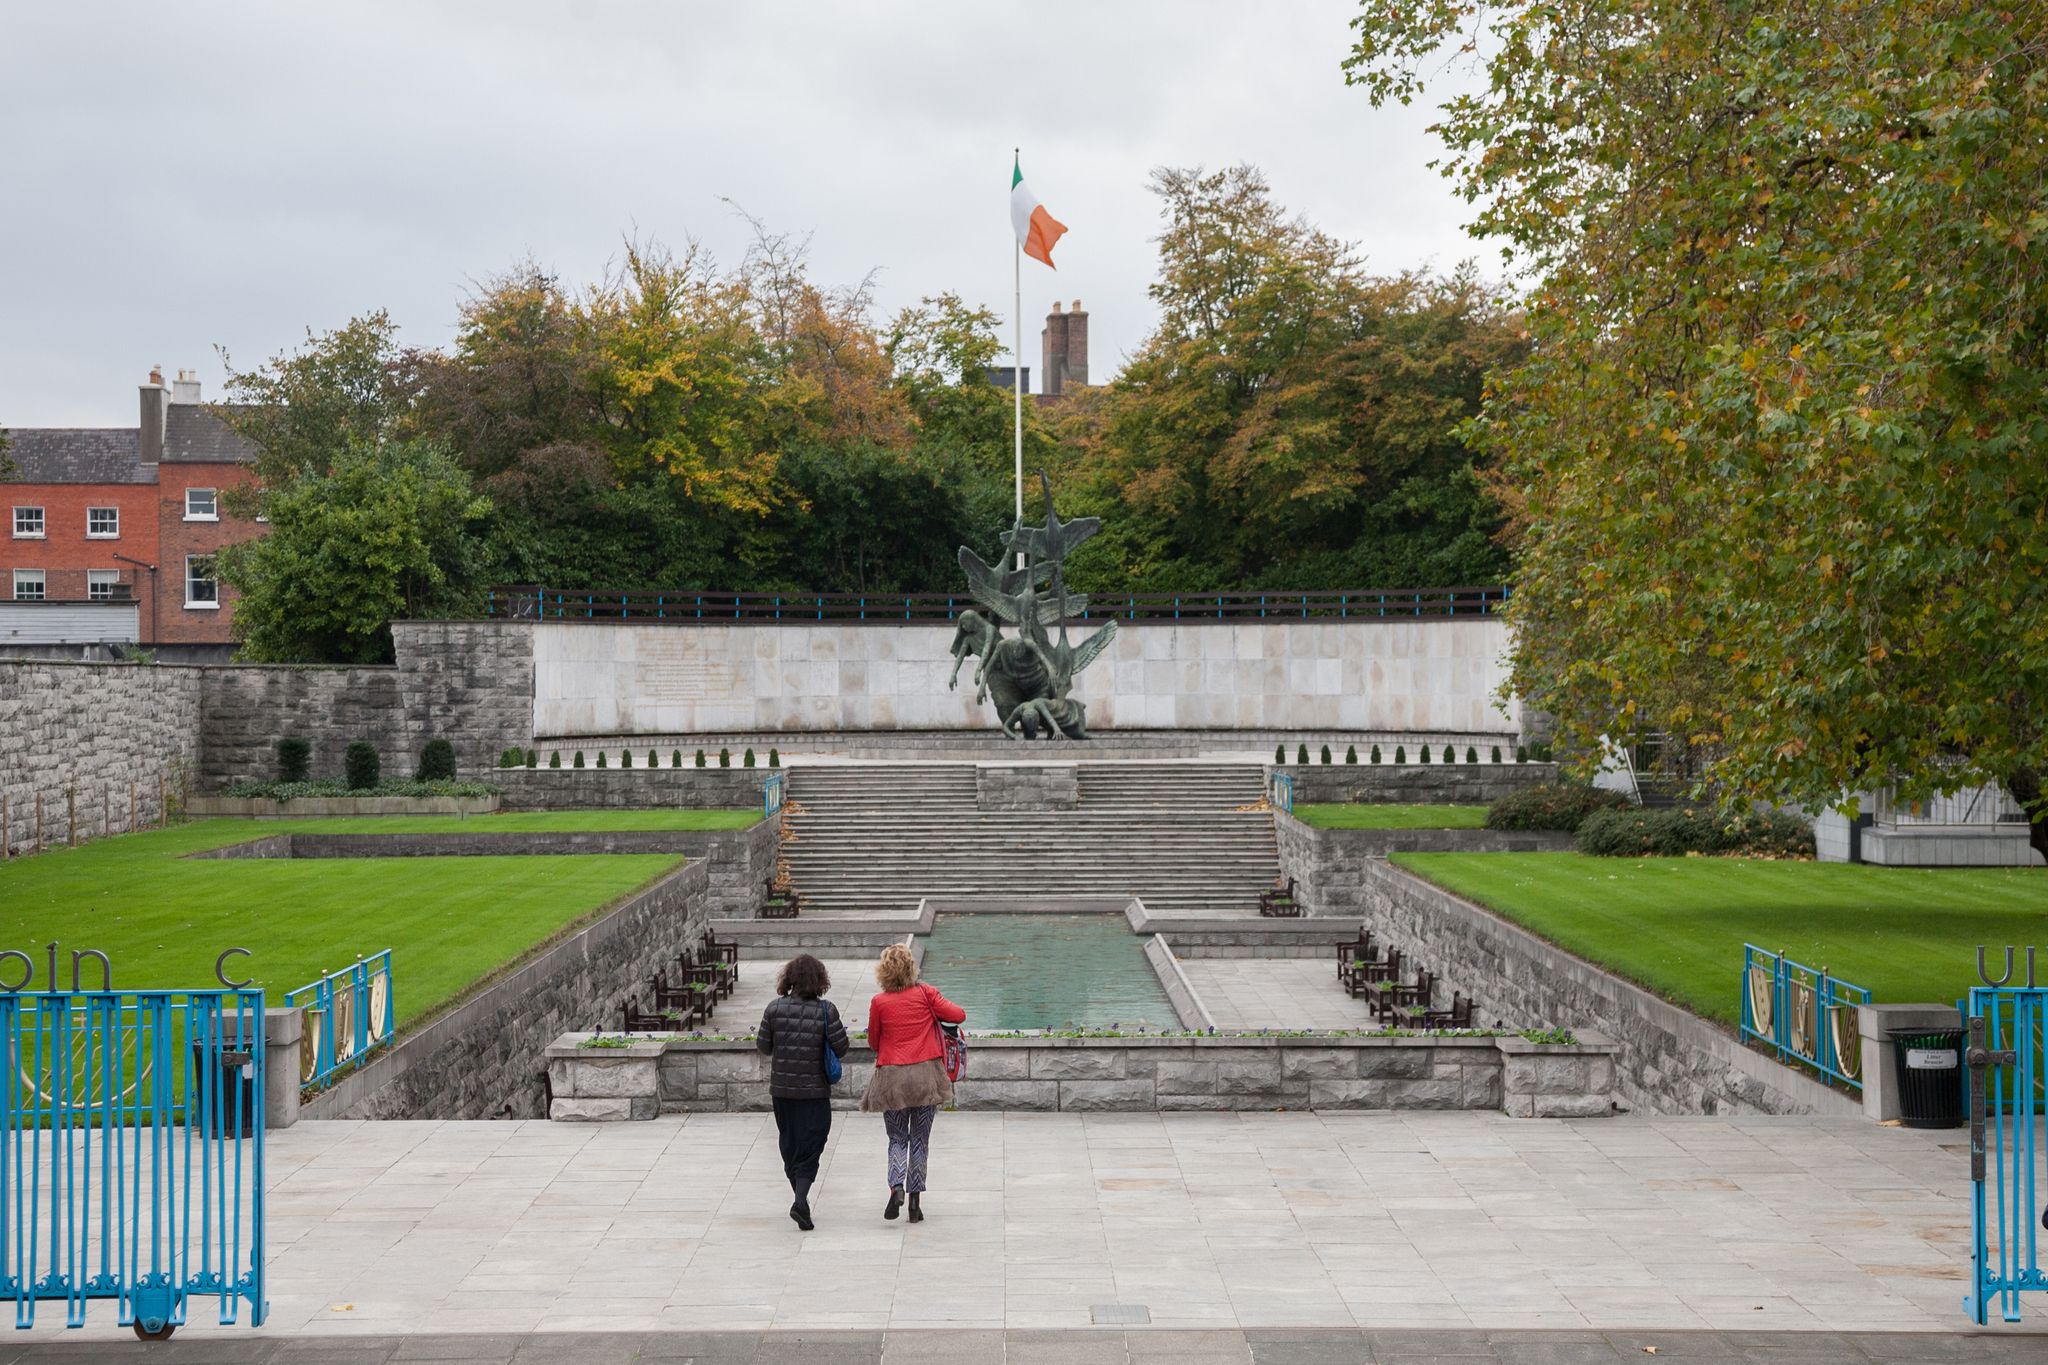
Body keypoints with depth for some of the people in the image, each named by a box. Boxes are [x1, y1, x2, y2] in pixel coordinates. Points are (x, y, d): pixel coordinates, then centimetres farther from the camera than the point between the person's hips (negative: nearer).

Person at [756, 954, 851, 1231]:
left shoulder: (774, 1008, -5)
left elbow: (762, 1045, 0)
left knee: (789, 1145, 16)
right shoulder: (826, 1010, -11)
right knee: (810, 1145, 2)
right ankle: (801, 1200, -16)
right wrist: (845, 1040, 13)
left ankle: (800, 1198, 23)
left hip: (781, 1089, 2)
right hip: (814, 1091, -2)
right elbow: (840, 1047, -9)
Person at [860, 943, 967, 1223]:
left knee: (897, 1138, 10)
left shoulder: (879, 1003, -4)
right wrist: (934, 1014, 16)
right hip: (926, 1073, 1)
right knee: (920, 1139, 9)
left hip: (891, 1076, -1)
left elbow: (873, 1042, 6)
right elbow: (959, 1015, -2)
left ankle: (896, 1187, -15)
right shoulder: (925, 994, -3)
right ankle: (915, 1200, 5)